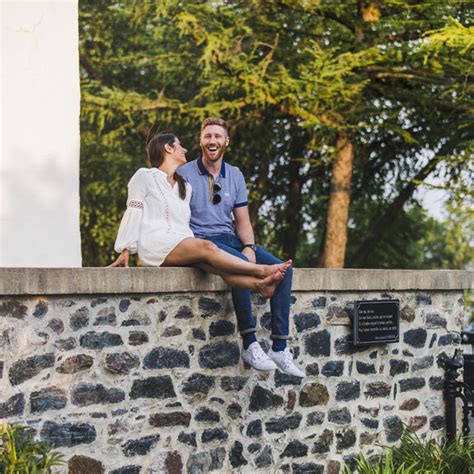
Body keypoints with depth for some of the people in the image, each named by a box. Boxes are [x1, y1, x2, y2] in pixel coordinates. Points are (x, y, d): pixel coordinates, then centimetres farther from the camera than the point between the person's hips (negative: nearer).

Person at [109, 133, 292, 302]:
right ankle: (261, 271, -35)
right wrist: (125, 251, -4)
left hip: (182, 246, 5)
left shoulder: (185, 186, 28)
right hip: (154, 245, -5)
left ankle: (259, 284, -52)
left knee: (213, 264, -28)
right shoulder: (144, 176, 10)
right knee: (206, 247, -30)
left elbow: (184, 223, 19)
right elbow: (133, 214, 4)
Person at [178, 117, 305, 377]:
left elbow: (242, 220, 14)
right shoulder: (184, 175, -1)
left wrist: (249, 247, -7)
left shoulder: (235, 176, 14)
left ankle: (280, 348, -19)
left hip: (230, 238, 6)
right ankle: (250, 345, -31)